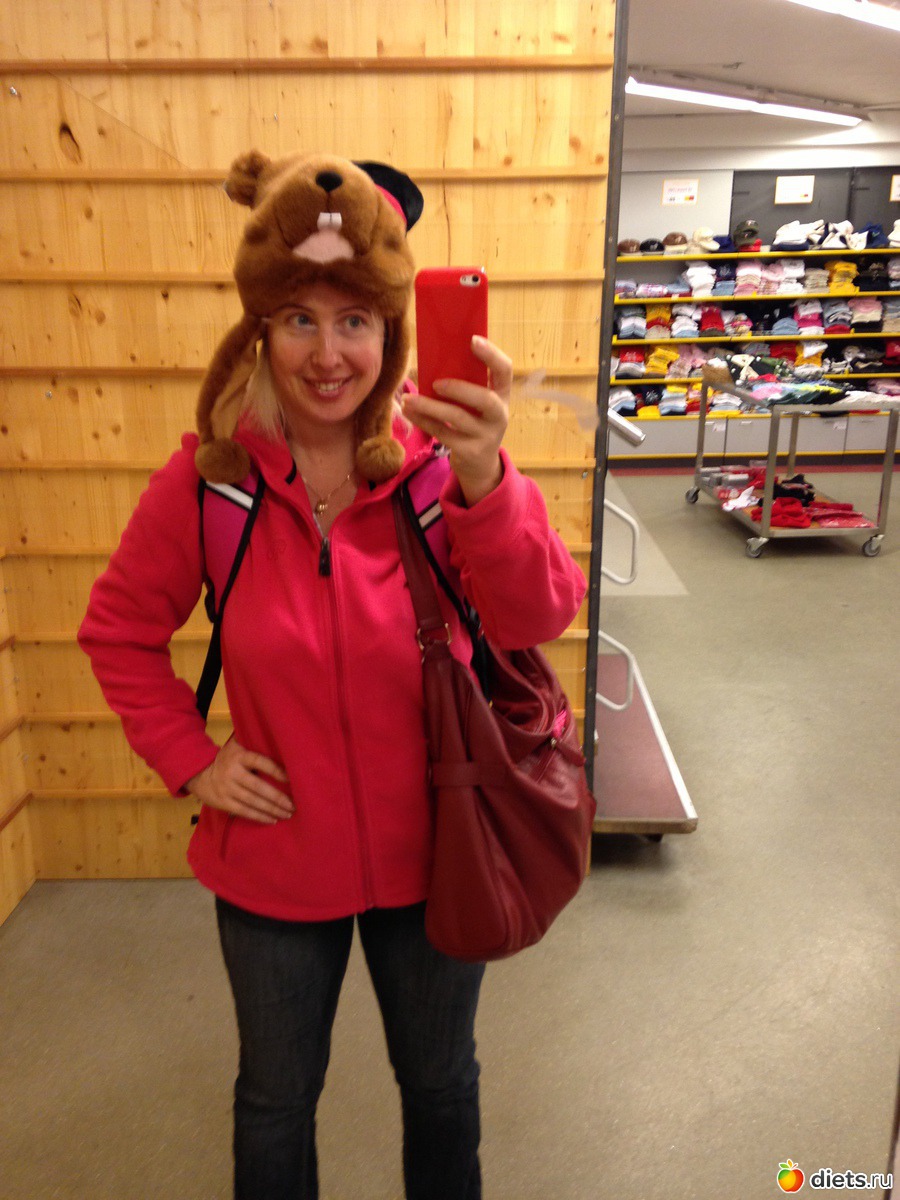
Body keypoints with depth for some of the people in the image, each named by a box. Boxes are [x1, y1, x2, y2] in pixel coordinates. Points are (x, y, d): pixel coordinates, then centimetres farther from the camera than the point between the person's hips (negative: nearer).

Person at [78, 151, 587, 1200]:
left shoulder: (441, 462, -15)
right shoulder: (209, 476, -13)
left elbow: (538, 618, -32)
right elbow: (119, 630, 1)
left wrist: (484, 484, -49)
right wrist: (190, 759, -8)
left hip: (431, 848, 0)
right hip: (277, 858, 1)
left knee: (440, 1082, 24)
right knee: (277, 1096, 24)